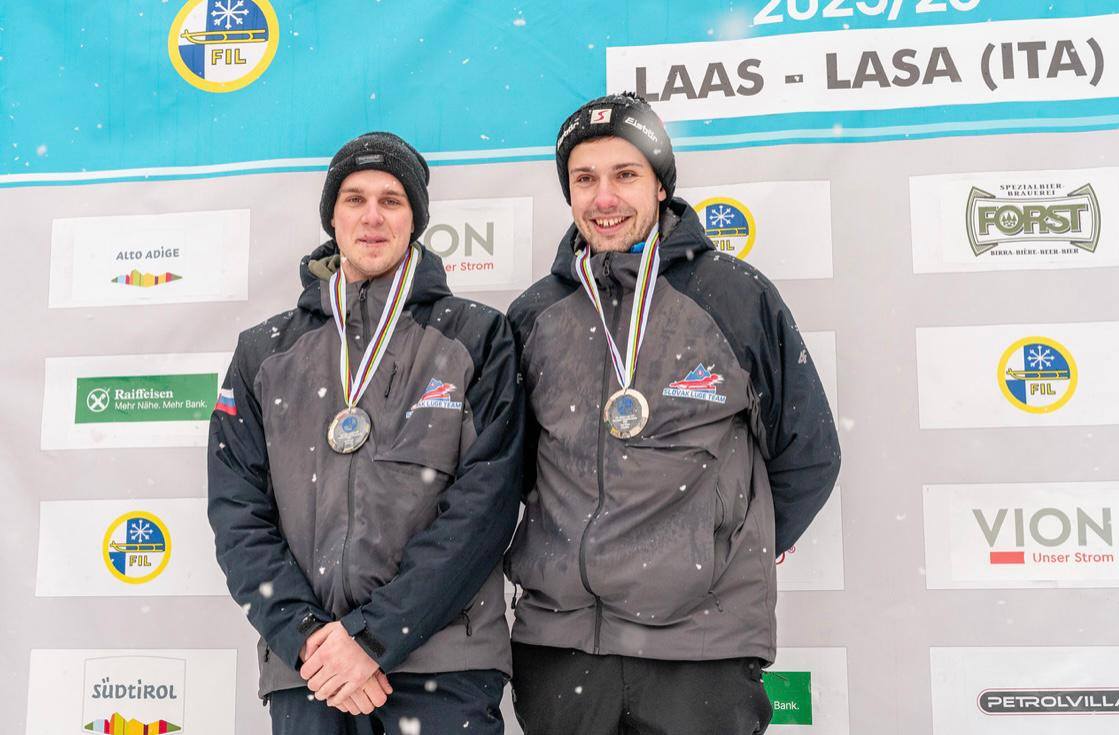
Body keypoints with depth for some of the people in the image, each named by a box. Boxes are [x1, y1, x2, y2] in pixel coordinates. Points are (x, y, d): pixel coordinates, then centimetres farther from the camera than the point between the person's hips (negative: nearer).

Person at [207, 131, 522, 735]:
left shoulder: (477, 339, 2)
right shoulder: (264, 352, 10)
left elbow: (486, 501, -7)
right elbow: (238, 509, 5)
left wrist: (374, 635, -13)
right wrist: (305, 636, -9)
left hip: (444, 662, -2)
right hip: (303, 667, 2)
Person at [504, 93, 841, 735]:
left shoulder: (737, 295, -1)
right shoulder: (534, 314, 7)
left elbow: (808, 454, 6)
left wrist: (730, 555, 10)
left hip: (700, 644, -2)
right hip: (555, 637, 3)